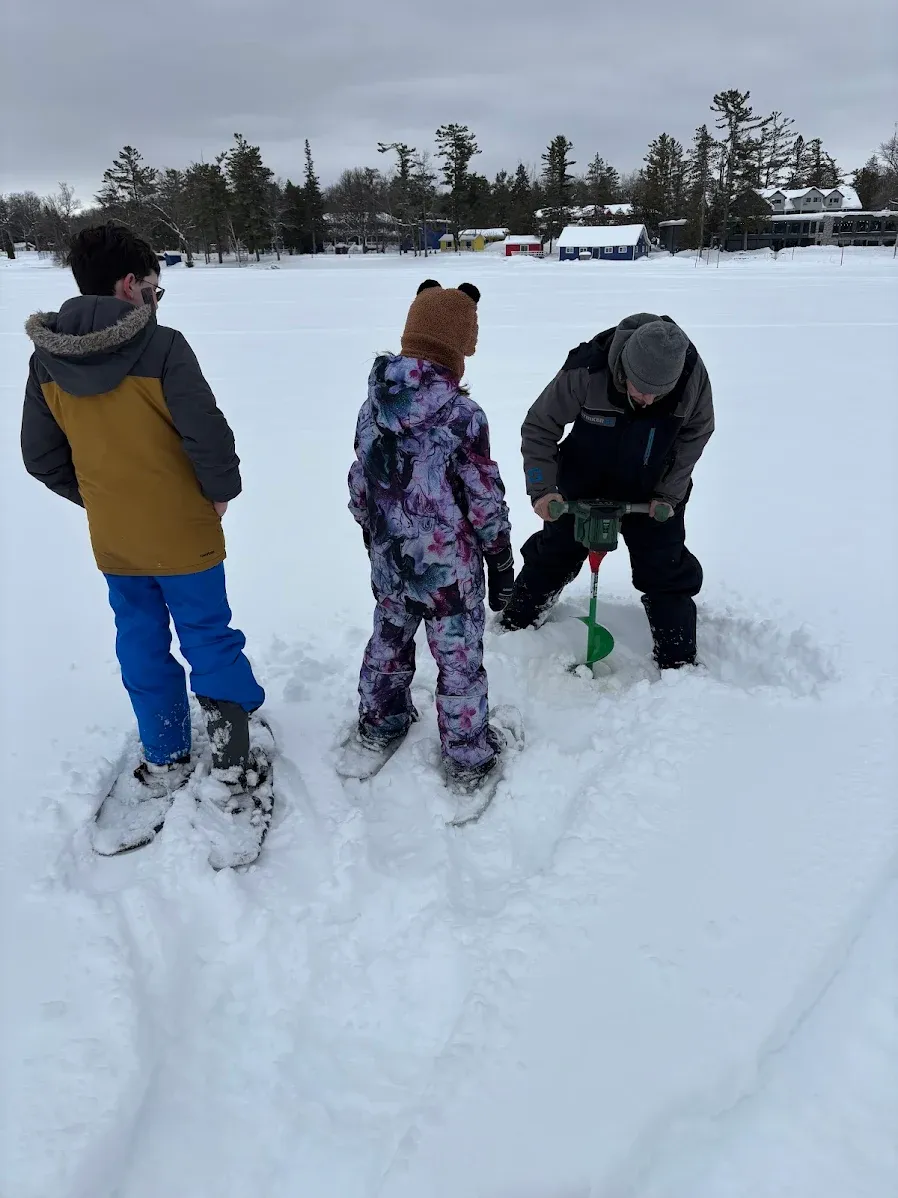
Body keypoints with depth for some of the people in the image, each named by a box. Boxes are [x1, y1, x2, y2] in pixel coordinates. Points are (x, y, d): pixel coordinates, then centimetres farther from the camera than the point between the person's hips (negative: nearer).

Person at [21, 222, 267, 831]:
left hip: (111, 540, 4)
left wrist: (96, 498, 16)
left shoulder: (46, 358, -2)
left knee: (141, 644, 18)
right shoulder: (162, 347, -19)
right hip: (182, 534, -4)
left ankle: (166, 759, 32)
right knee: (208, 636, 11)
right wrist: (221, 492, -3)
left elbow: (42, 456, 4)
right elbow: (209, 435, -21)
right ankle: (232, 757, 19)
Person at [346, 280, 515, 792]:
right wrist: (502, 566, -3)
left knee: (389, 639, 26)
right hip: (449, 567, -6)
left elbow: (360, 481, 7)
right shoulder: (462, 414, -21)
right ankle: (468, 758, 26)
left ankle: (379, 726, 45)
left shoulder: (374, 404, -3)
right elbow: (485, 501, -15)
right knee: (460, 659, 10)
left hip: (389, 561, 6)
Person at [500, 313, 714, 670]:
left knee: (667, 573, 1)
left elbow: (696, 432, -8)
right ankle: (510, 630, 36)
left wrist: (670, 493, -12)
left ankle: (680, 666, 15)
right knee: (552, 557, 14)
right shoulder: (587, 370, -34)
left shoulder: (692, 372, -27)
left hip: (652, 491, 1)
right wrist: (541, 488, -25)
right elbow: (539, 426, -20)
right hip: (583, 485, 0)